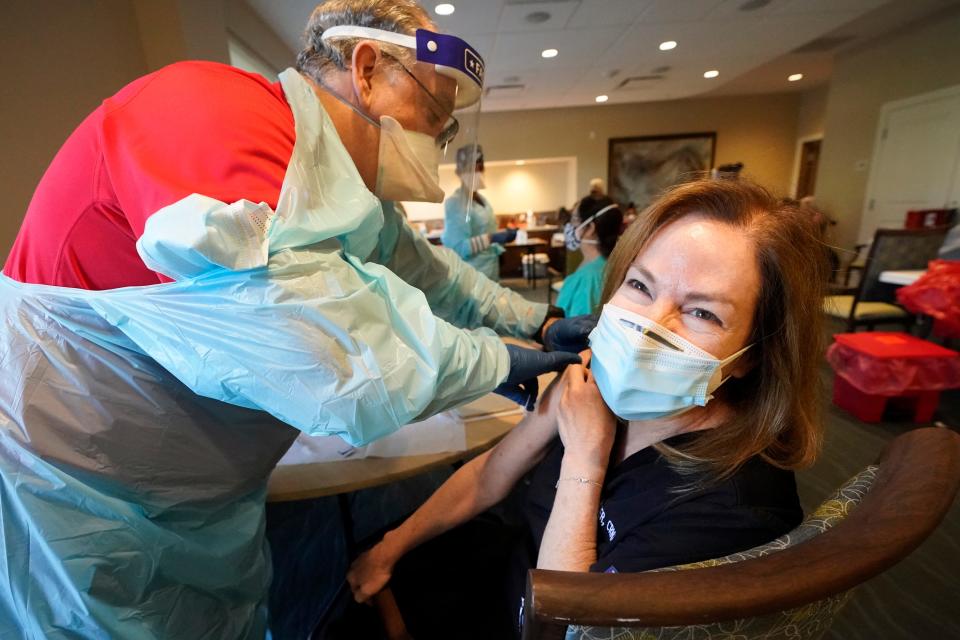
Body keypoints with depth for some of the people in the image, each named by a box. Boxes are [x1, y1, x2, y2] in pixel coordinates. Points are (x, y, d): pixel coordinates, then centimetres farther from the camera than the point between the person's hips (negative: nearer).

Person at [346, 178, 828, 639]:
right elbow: (489, 477, -7)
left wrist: (583, 460, -31)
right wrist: (392, 546, 1)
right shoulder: (595, 380, -20)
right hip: (515, 553, 4)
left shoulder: (732, 509, -35)